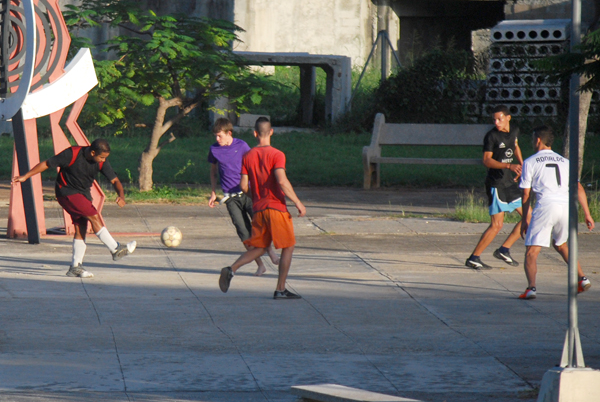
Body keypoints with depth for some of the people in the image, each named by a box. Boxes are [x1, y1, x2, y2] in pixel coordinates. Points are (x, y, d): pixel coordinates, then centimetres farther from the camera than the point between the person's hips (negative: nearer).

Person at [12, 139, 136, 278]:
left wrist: (121, 195, -27)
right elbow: (46, 164, -14)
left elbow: (115, 180, -6)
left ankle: (75, 267, 5)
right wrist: (25, 177, -11)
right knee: (94, 217, -17)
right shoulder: (72, 154, -22)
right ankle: (115, 249, -14)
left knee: (81, 230, 0)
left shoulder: (101, 162, -8)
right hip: (67, 192, -6)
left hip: (83, 195, 6)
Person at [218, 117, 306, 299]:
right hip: (276, 207, -6)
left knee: (258, 247, 15)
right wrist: (298, 203, -16)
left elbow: (244, 186, 4)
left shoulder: (248, 156, 6)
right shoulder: (276, 155, -10)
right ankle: (280, 289, 4)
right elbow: (282, 181, -22)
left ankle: (231, 269, -8)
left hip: (257, 209, 6)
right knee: (288, 247, 7)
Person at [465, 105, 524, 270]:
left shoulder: (514, 131, 8)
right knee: (497, 224, -12)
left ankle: (504, 250, 11)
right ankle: (473, 258, -5)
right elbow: (487, 160, -19)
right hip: (496, 183, -8)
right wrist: (509, 166, -29)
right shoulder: (491, 136, -13)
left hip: (510, 182, 8)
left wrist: (521, 165, 21)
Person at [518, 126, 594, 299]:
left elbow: (526, 195, 8)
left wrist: (525, 220, 15)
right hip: (566, 206, 4)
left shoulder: (530, 162, 11)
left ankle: (531, 287, -21)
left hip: (545, 206, -4)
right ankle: (582, 279, 21)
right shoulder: (564, 162, 22)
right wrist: (587, 215, 14)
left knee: (532, 251, -2)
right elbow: (579, 189, 14)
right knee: (560, 245, 28)